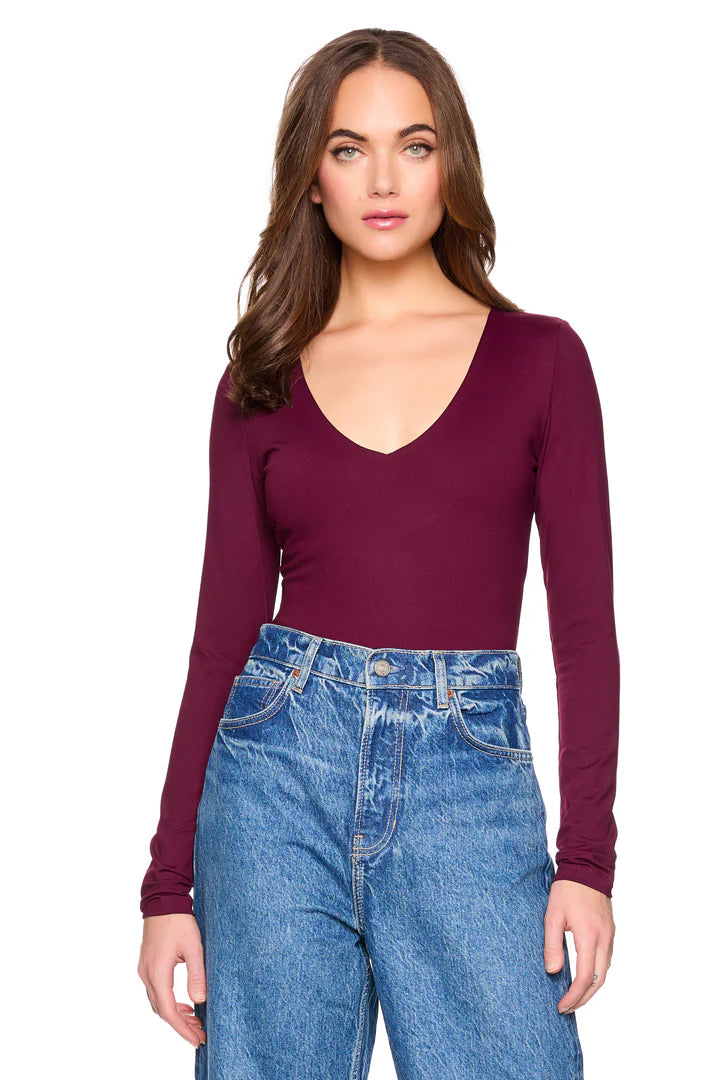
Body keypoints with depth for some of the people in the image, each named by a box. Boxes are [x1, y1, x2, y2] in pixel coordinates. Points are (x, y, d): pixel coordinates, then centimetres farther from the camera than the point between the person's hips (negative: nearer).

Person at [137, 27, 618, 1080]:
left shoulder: (540, 356, 4)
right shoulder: (261, 380, 7)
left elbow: (584, 618, 2)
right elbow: (224, 627, 6)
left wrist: (587, 857, -6)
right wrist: (168, 883, 3)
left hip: (470, 768, -1)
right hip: (280, 761, 1)